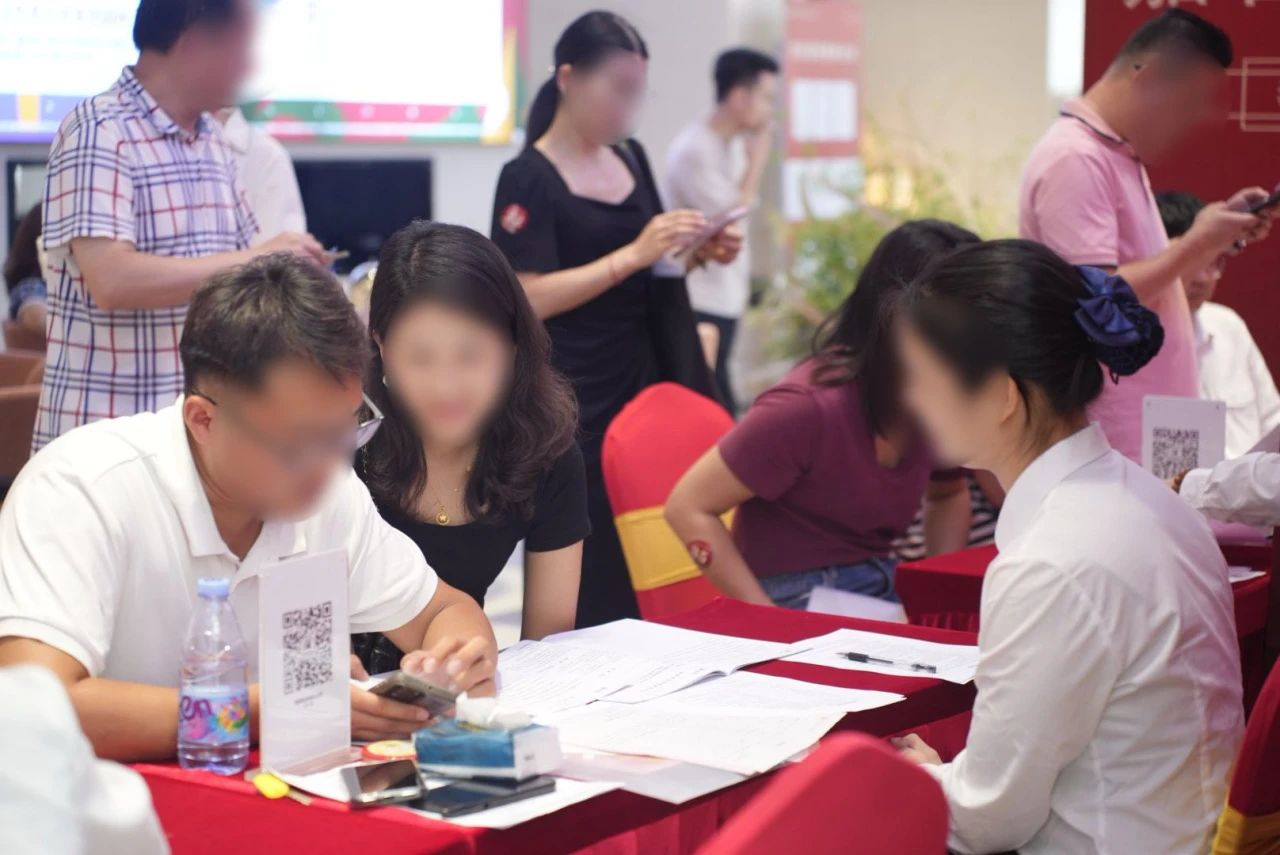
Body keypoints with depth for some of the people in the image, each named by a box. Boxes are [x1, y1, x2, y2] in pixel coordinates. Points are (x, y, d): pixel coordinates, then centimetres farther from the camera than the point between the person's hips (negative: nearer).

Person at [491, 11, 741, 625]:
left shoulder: (631, 159, 11)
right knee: (588, 566, -6)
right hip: (569, 398, -7)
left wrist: (699, 256, 0)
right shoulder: (529, 178, -10)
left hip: (640, 377, 7)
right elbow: (528, 298, -18)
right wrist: (634, 254, -23)